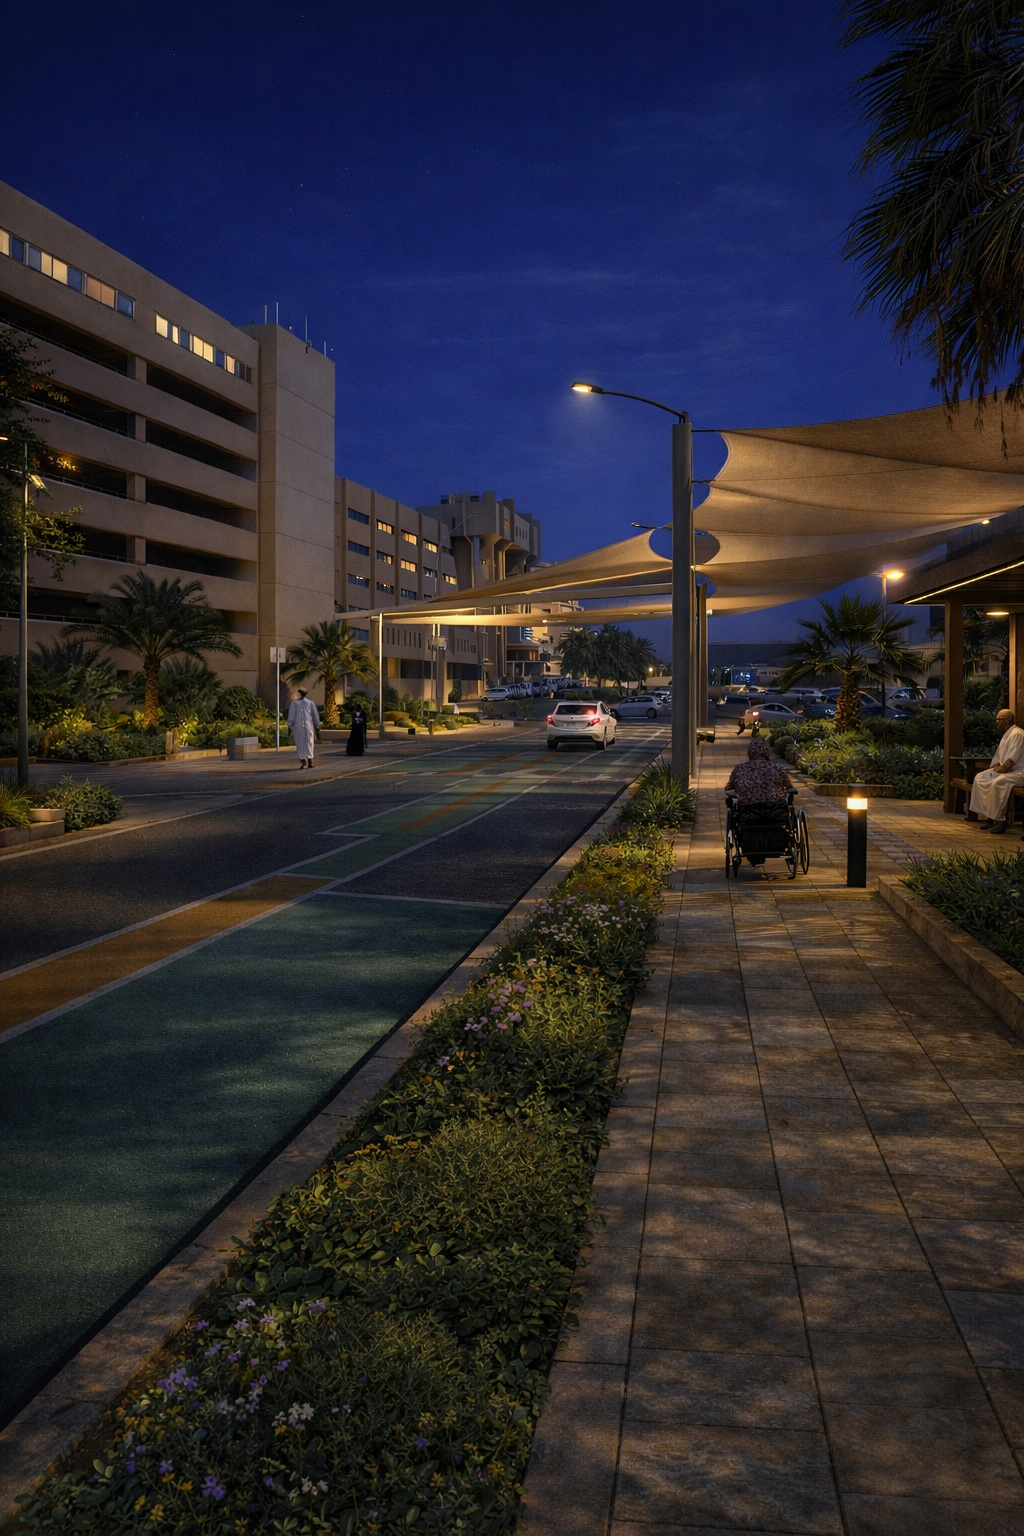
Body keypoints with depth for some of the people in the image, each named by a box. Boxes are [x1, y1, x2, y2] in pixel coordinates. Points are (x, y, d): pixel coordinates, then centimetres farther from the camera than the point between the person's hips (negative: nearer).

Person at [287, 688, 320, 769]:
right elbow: (315, 715, 6)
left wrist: (289, 725, -9)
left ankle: (303, 760, -7)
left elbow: (291, 714, -6)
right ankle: (310, 761, -8)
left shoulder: (294, 703, 2)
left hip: (297, 726, -1)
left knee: (300, 744, 6)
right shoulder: (310, 703, 5)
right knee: (308, 743, 4)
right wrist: (317, 725, 15)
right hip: (308, 725, 1)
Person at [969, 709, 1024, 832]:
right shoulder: (1006, 734, 18)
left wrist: (1001, 769, -15)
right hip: (1005, 770, 11)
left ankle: (1000, 821, -27)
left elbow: (1013, 758, -22)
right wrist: (996, 766, 6)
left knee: (997, 783, -35)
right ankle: (987, 817, -6)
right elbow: (999, 756, 24)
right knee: (980, 778, -3)